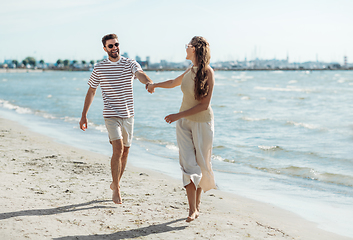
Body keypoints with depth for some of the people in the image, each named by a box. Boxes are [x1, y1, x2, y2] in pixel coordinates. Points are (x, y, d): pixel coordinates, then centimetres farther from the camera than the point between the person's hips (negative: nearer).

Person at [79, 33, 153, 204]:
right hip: (111, 115, -2)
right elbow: (91, 91, 11)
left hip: (128, 115, 2)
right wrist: (84, 115, 9)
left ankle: (115, 183, 30)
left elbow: (140, 74, -22)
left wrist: (148, 82, -46)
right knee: (118, 149, -17)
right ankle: (116, 189, -9)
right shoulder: (99, 68, 1)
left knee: (125, 152, 11)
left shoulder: (130, 64, 0)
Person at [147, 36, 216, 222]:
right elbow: (174, 83, 27)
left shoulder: (207, 72, -14)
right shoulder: (191, 70, 5)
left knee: (201, 164, 5)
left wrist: (179, 115, -20)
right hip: (184, 122, 5)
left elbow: (204, 105, -19)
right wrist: (154, 85, 40)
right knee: (188, 164, -6)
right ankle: (192, 209, -8)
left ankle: (197, 202, 24)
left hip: (202, 123, -5)